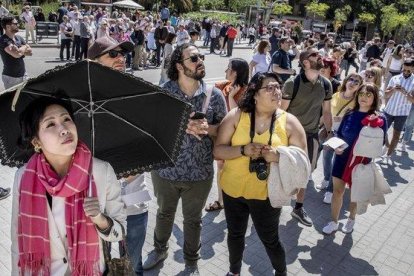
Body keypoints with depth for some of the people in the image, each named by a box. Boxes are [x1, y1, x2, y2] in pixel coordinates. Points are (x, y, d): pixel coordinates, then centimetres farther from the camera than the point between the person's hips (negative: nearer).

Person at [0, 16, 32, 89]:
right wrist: (24, 47, -8)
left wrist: (20, 50, -16)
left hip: (23, 74, 7)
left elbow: (30, 51, 3)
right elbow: (17, 54, -28)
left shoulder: (19, 38, 7)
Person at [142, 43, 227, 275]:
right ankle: (160, 249, 53)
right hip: (165, 169, 1)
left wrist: (206, 128, -22)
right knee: (164, 213, 25)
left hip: (199, 173, 0)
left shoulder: (214, 95, -7)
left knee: (193, 220, 18)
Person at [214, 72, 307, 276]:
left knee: (270, 240, 15)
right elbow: (218, 151, -10)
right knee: (235, 234, 21)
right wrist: (243, 150, -27)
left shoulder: (289, 122, -9)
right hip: (233, 189, 2)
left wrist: (278, 157, -26)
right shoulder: (236, 116, -9)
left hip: (267, 193, -1)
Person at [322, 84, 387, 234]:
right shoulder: (349, 115, -2)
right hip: (342, 159, 2)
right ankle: (334, 222, 24)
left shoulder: (379, 119, -11)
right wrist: (336, 146, -11)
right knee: (337, 191, 7)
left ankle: (351, 219, 41)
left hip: (362, 162, -2)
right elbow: (338, 135, 7)